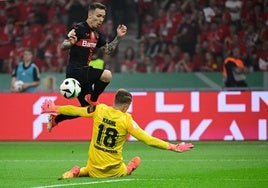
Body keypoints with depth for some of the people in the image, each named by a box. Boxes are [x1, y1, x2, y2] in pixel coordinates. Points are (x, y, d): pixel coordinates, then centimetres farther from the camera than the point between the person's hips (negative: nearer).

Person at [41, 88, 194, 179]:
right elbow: (148, 139, -17)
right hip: (114, 171, -3)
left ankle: (76, 172, 4)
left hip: (94, 168, 3)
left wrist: (53, 108, 20)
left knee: (88, 171, 37)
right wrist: (173, 147, -11)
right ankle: (129, 168, -5)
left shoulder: (100, 110, -7)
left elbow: (76, 110, 5)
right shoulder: (127, 120, -15)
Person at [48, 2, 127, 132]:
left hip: (83, 73, 9)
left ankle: (54, 119, 27)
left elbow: (108, 50, 20)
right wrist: (71, 42, -36)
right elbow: (63, 47, -14)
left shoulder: (96, 34, 13)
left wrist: (118, 37, 8)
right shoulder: (79, 29, -12)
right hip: (75, 71, -9)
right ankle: (92, 99, -9)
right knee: (107, 75, -29)